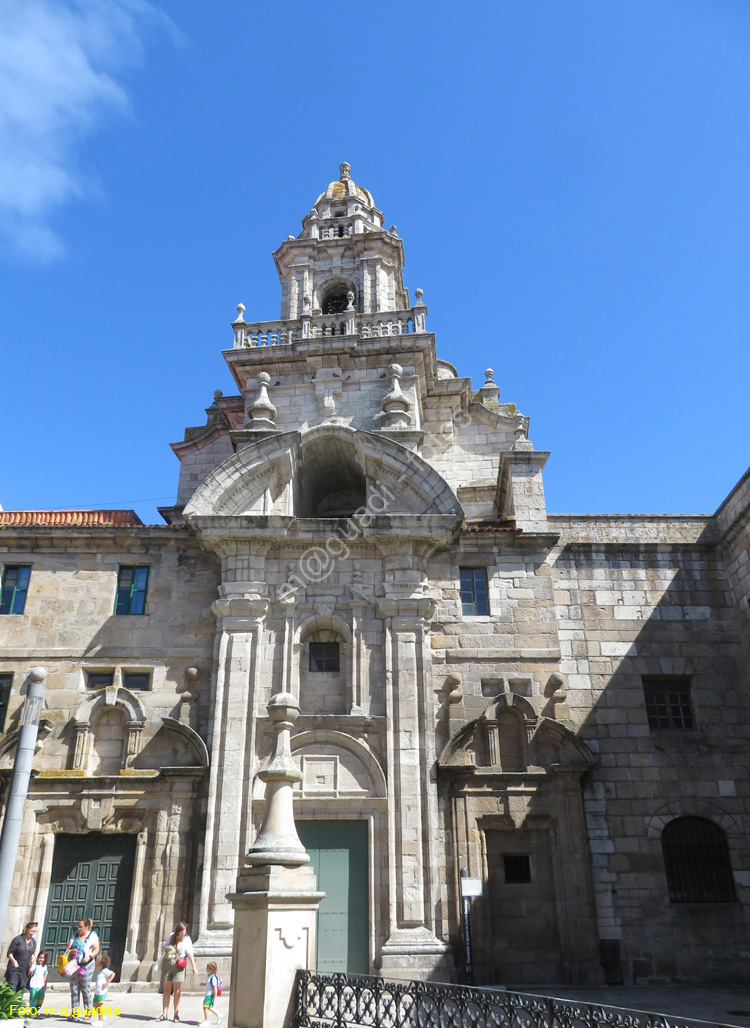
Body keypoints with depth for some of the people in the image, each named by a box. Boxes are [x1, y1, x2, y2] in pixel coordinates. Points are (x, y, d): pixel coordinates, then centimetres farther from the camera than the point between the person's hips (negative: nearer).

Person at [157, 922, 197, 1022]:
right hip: (167, 964, 3)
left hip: (178, 965, -3)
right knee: (166, 990, 5)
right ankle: (164, 1014, 11)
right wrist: (164, 948, 0)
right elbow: (163, 948, 25)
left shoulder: (187, 939, 3)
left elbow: (190, 954, -4)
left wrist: (194, 967, -13)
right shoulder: (171, 936, 11)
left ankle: (176, 1014, 3)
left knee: (177, 990, -3)